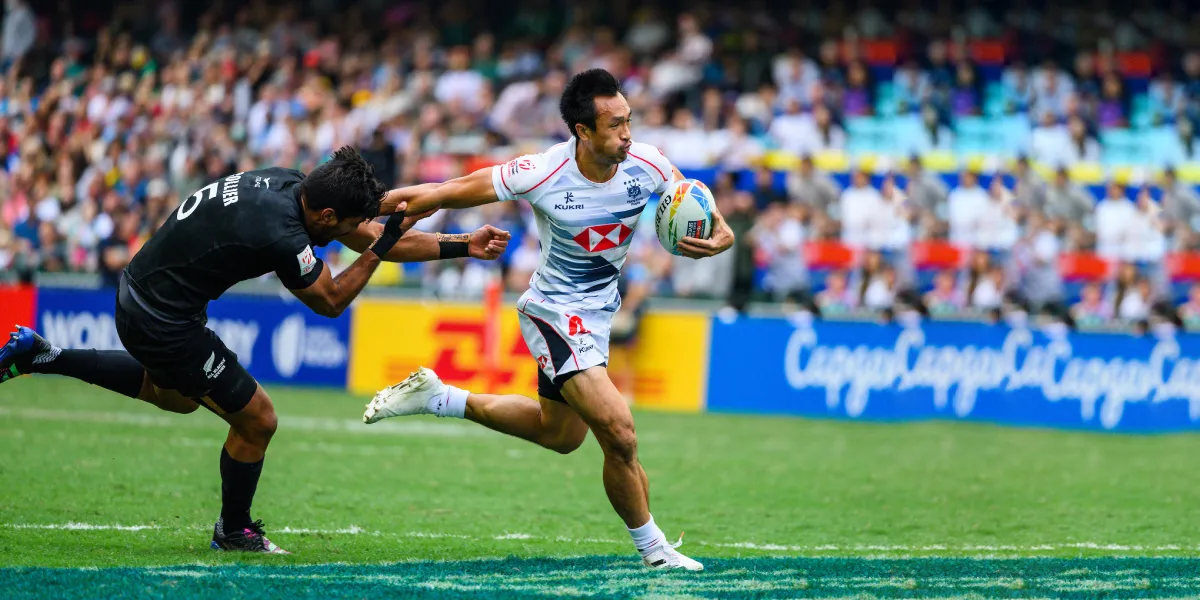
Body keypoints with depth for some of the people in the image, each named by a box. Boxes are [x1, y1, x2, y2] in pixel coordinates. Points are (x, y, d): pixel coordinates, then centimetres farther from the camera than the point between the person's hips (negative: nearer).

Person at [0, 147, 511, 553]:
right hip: (164, 321, -9)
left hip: (141, 290, 9)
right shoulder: (281, 237, -31)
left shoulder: (288, 182, -5)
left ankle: (42, 356, 35)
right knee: (256, 420, 2)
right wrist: (379, 248, -10)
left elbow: (372, 234, 6)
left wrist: (463, 246, 7)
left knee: (176, 394, 36)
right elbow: (330, 302, -12)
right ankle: (234, 531, 24)